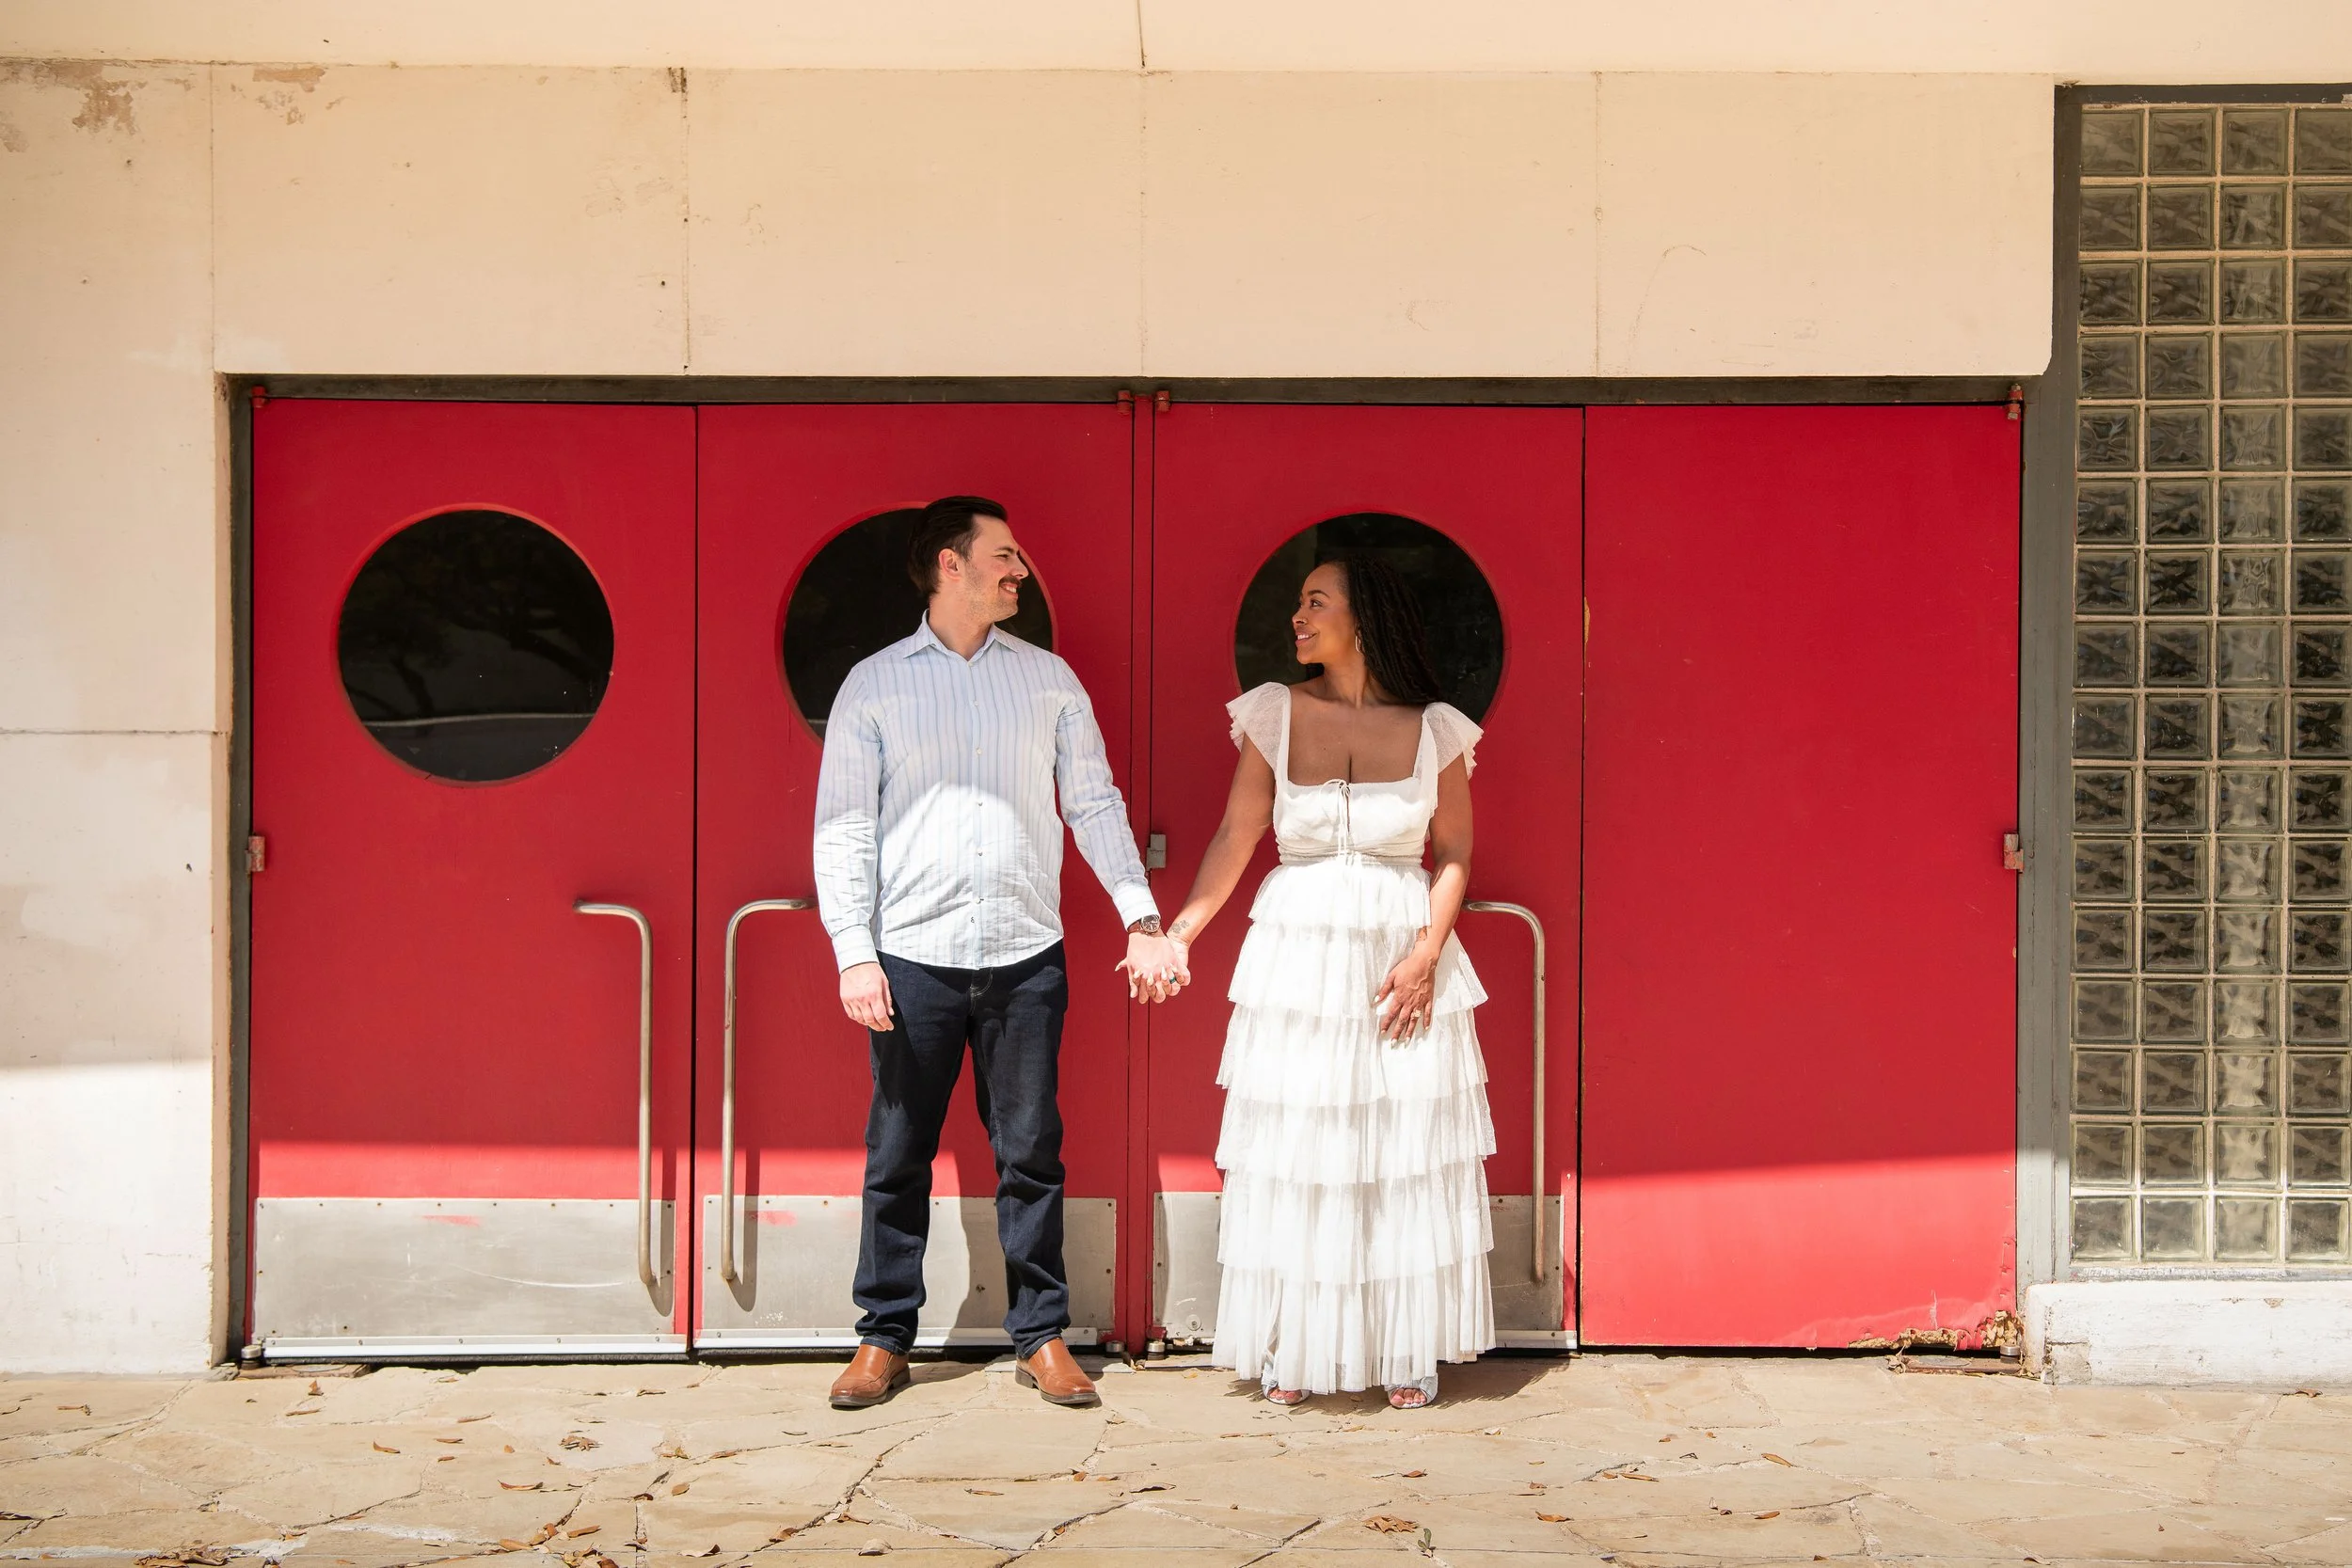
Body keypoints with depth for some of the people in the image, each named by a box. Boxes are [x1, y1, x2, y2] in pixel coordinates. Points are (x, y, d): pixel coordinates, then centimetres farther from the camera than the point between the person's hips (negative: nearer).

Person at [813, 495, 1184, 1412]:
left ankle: (1041, 1337, 15)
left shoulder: (1048, 679, 10)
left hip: (1026, 957, 2)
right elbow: (844, 828, 1)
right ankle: (884, 1339, 16)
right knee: (897, 1157, 5)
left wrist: (1143, 921, 3)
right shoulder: (874, 685, 4)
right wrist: (853, 950, -8)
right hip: (913, 958, -1)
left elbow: (1095, 804, 11)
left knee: (1030, 1156, 5)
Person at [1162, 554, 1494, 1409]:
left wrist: (1425, 955, -9)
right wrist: (1179, 931, -9)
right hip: (1297, 955, 1)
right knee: (1295, 1150, 4)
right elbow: (1236, 836, -1)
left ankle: (1408, 1348, 16)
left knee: (1407, 1151, 4)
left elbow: (1455, 852, 2)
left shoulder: (1433, 729, -2)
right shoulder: (1276, 714, 0)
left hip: (1403, 956, 0)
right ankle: (1292, 1348, 14)